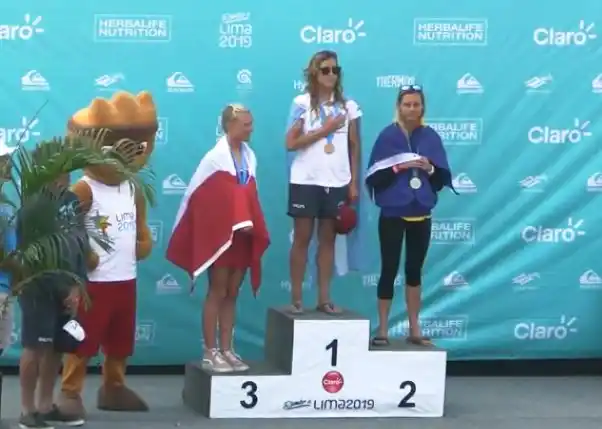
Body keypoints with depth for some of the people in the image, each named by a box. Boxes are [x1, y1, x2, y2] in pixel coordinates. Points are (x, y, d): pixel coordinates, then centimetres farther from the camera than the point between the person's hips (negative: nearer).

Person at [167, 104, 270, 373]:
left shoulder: (249, 155, 7)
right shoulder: (216, 157, -12)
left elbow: (251, 197, 11)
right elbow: (197, 195, -12)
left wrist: (252, 226, 2)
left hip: (242, 236, 6)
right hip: (220, 235, -6)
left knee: (232, 293, 9)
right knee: (217, 293, -1)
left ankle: (226, 350, 15)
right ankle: (210, 352, 5)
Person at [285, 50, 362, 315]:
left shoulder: (348, 106, 6)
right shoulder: (302, 103, -2)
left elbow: (354, 147, 9)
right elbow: (291, 143, -8)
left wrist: (354, 183, 4)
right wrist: (324, 130, -11)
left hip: (337, 183, 3)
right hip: (306, 181, -2)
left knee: (328, 239, 6)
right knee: (302, 238, 0)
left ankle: (324, 298, 10)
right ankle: (296, 298, 4)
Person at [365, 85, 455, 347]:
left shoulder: (431, 137, 5)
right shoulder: (388, 136, -4)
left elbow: (442, 179, 8)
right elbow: (374, 177, -7)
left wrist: (430, 169, -12)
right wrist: (398, 167, -19)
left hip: (421, 214, 3)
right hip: (393, 214, -3)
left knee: (414, 270, 11)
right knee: (389, 270, -1)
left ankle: (414, 330, 16)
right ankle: (382, 330, 6)